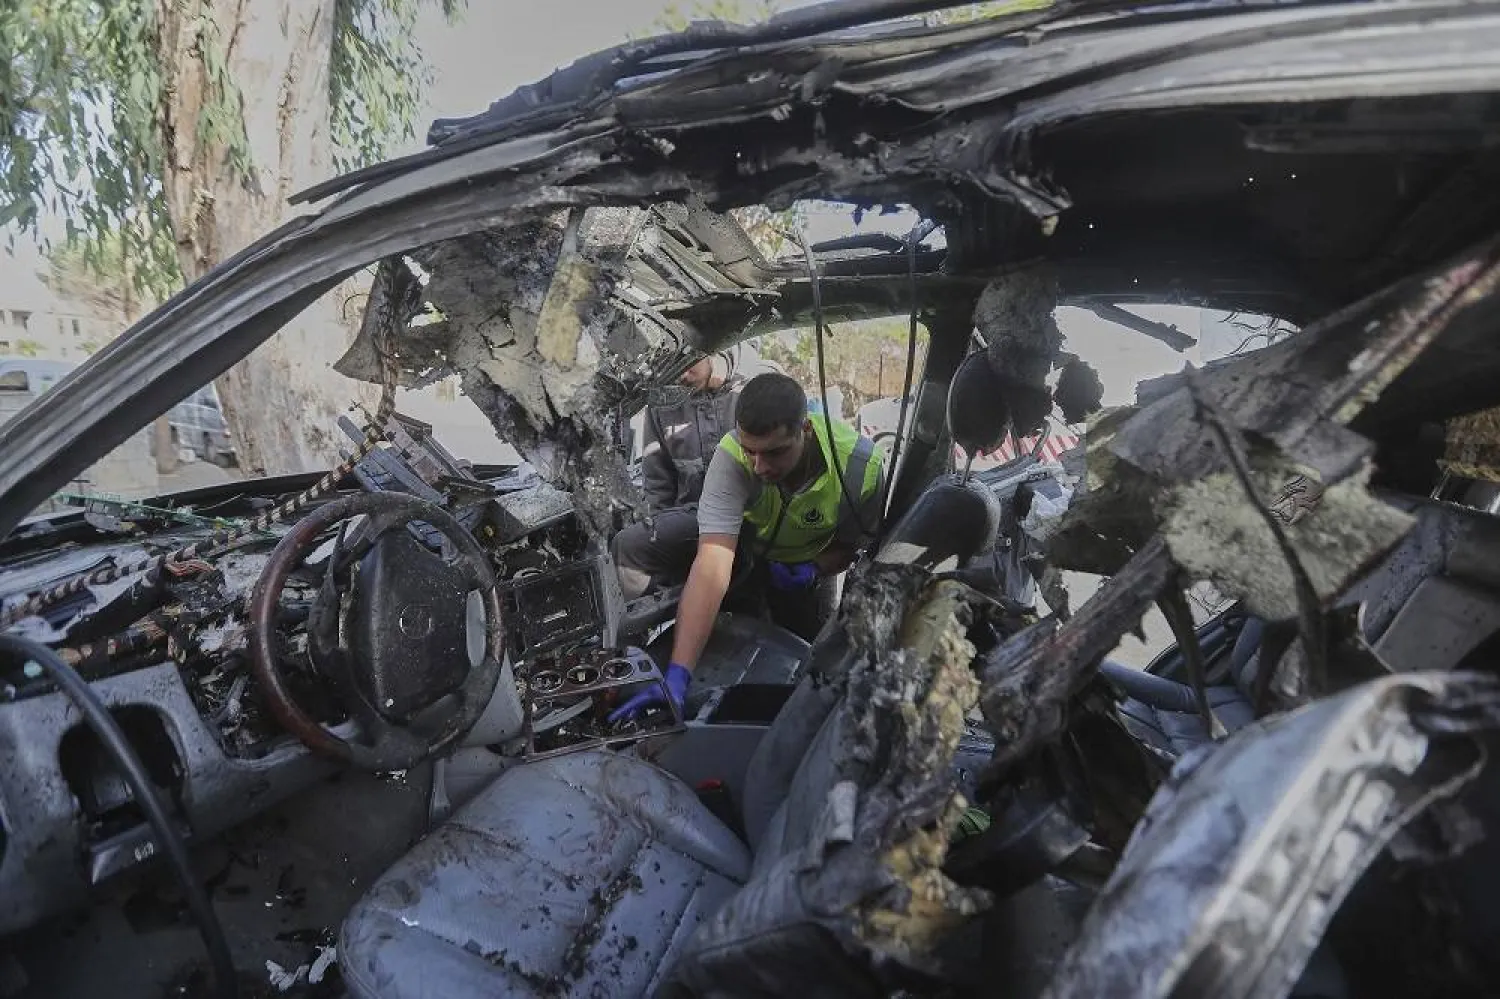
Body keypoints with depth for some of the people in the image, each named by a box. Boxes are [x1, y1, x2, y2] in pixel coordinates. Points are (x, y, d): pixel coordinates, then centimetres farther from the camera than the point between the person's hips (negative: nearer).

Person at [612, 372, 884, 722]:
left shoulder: (861, 466, -37)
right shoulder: (733, 457, -44)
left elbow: (855, 545, -14)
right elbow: (712, 568, -52)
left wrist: (814, 571, -34)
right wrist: (677, 676, -59)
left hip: (806, 562, 0)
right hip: (743, 541, 0)